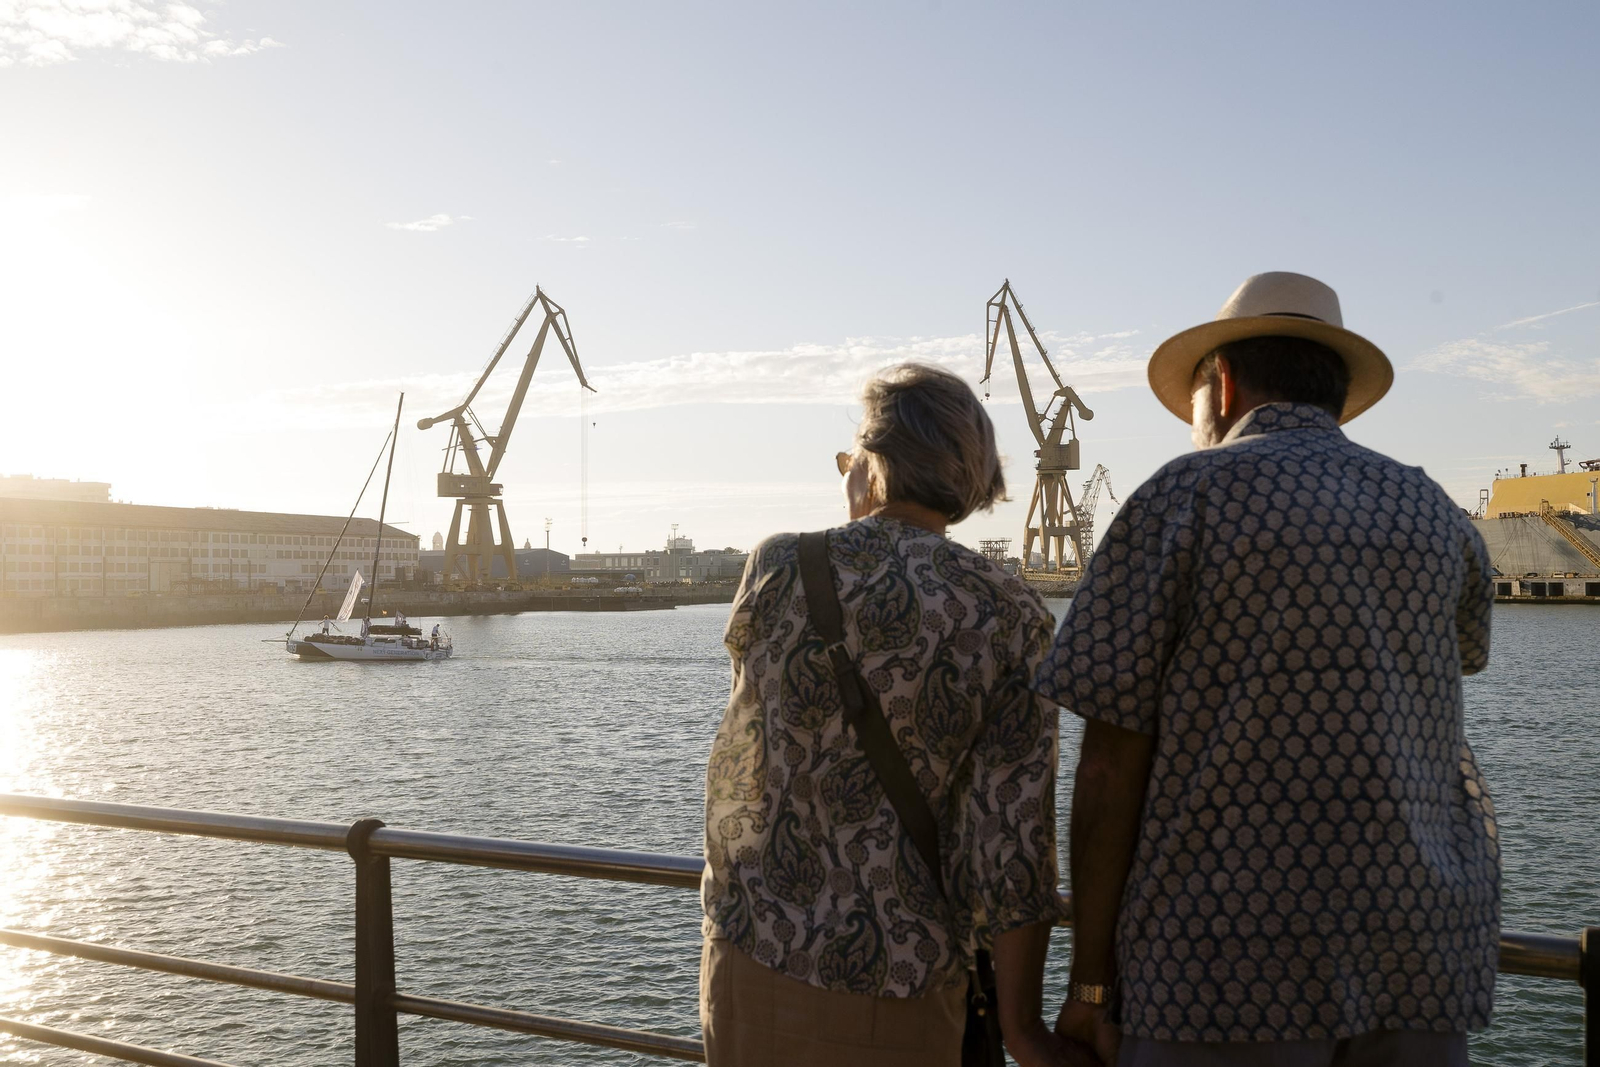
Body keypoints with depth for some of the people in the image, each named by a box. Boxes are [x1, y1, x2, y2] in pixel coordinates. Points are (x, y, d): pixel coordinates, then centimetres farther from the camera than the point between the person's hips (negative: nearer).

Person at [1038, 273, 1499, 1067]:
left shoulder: (1185, 496, -4)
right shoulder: (1436, 517, 10)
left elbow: (1112, 758, -9)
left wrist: (1091, 978, -4)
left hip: (1232, 953, -5)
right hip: (1422, 956, 5)